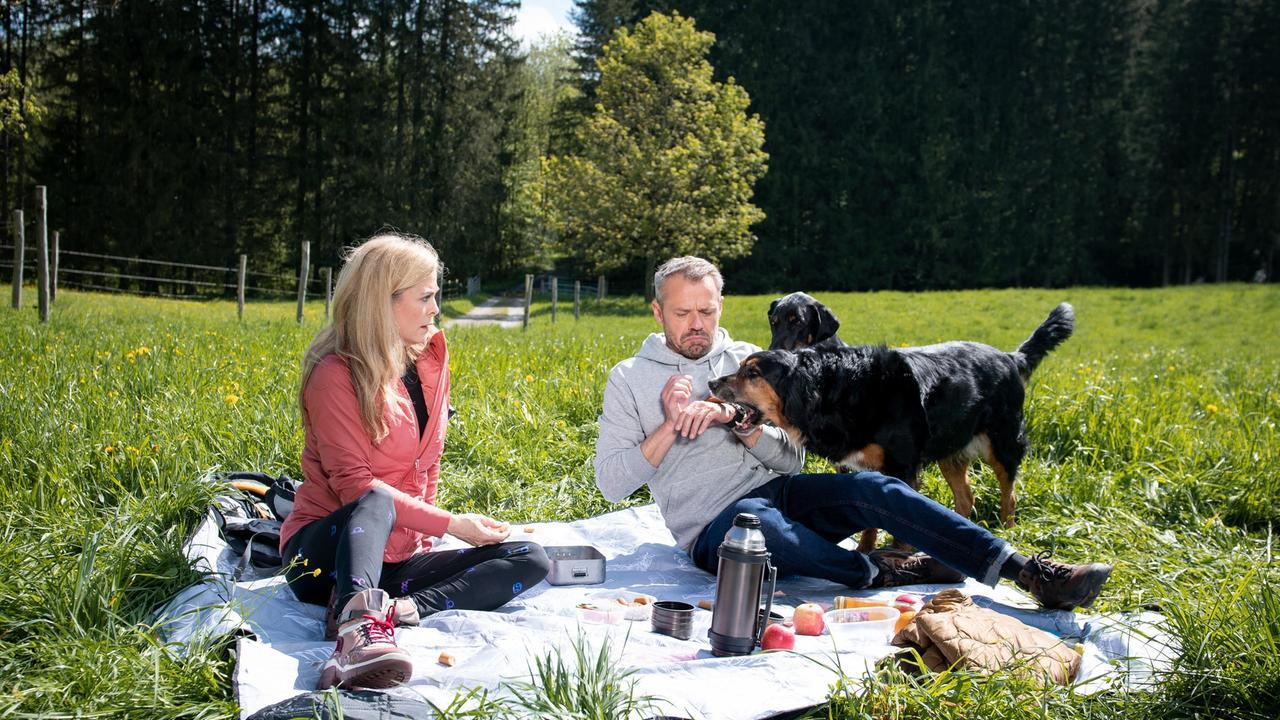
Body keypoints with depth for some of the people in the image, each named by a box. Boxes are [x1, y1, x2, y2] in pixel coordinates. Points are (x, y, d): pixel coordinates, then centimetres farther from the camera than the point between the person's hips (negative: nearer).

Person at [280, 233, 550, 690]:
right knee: (376, 502, -38)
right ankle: (360, 625, -61)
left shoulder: (430, 362, 7)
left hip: (398, 557, 6)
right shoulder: (336, 375, -12)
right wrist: (450, 524, -20)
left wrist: (424, 531, 3)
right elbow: (353, 483, -18)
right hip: (325, 550, -6)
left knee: (530, 560, -11)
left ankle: (397, 609, -30)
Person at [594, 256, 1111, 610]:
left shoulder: (747, 360, 11)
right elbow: (611, 483, -4)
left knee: (872, 488, -25)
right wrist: (671, 426, -15)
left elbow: (791, 460, 6)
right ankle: (880, 573, -19)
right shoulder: (629, 378, 3)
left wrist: (733, 418, -13)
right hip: (714, 526, -4)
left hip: (777, 490, 4)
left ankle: (1027, 572, -28)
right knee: (756, 519, -40)